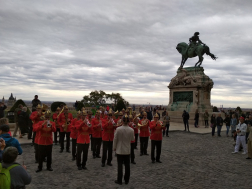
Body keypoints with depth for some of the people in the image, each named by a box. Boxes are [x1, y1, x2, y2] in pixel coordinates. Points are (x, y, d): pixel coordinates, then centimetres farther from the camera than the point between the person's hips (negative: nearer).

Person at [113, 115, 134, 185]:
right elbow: (132, 139, 3)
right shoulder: (131, 130, -11)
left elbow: (115, 139, -9)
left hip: (119, 150, -2)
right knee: (127, 165, 13)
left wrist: (114, 147, 5)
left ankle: (119, 180, 14)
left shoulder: (118, 129, -16)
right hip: (127, 150, 2)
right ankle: (126, 180, 23)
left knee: (120, 165, 7)